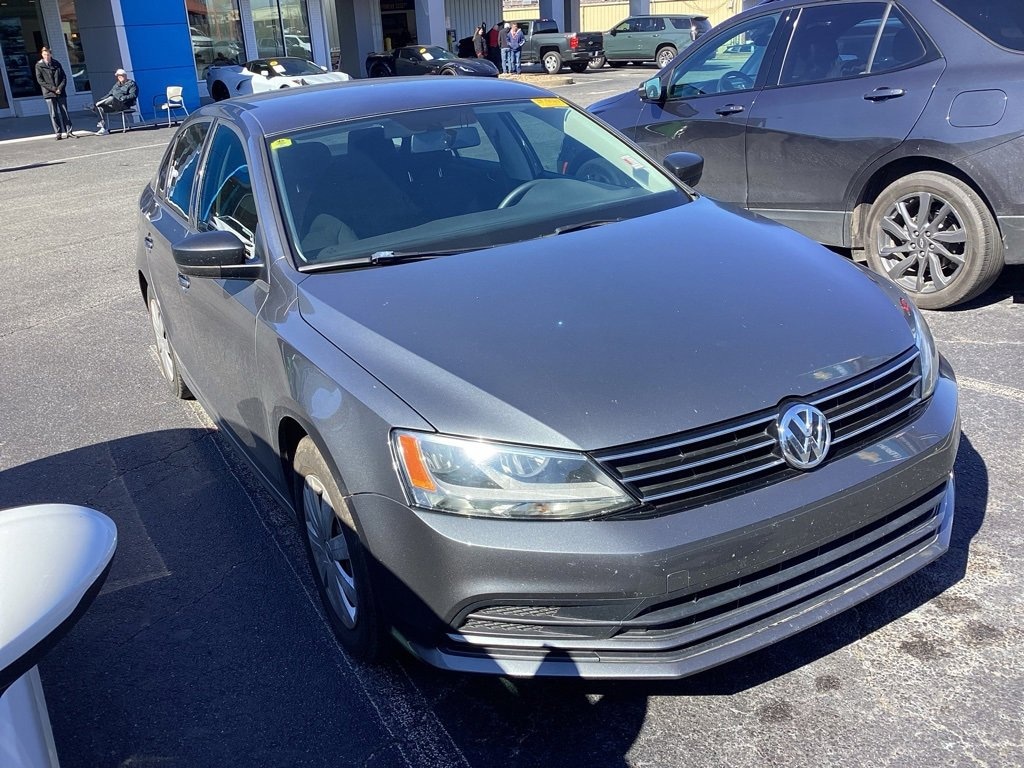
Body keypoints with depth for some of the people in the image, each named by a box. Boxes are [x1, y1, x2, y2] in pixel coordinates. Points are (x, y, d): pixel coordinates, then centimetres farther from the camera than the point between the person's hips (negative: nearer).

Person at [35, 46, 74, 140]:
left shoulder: (57, 64, 9)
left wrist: (60, 88, -8)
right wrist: (53, 88, -12)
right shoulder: (39, 65, 1)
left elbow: (64, 77, 7)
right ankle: (59, 133, 2)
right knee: (54, 114, -1)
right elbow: (40, 80, -4)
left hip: (61, 92, 2)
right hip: (49, 93, -2)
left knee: (65, 112, 2)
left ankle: (69, 131, 5)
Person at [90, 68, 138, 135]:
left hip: (123, 105, -7)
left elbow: (133, 95, -7)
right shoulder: (117, 85, 27)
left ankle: (95, 105, -22)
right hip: (113, 105, 7)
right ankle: (103, 128, -22)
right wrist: (102, 99, 8)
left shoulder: (131, 84, 6)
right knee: (100, 108, -17)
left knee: (111, 98, -36)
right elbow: (110, 93, 24)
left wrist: (123, 98, -23)